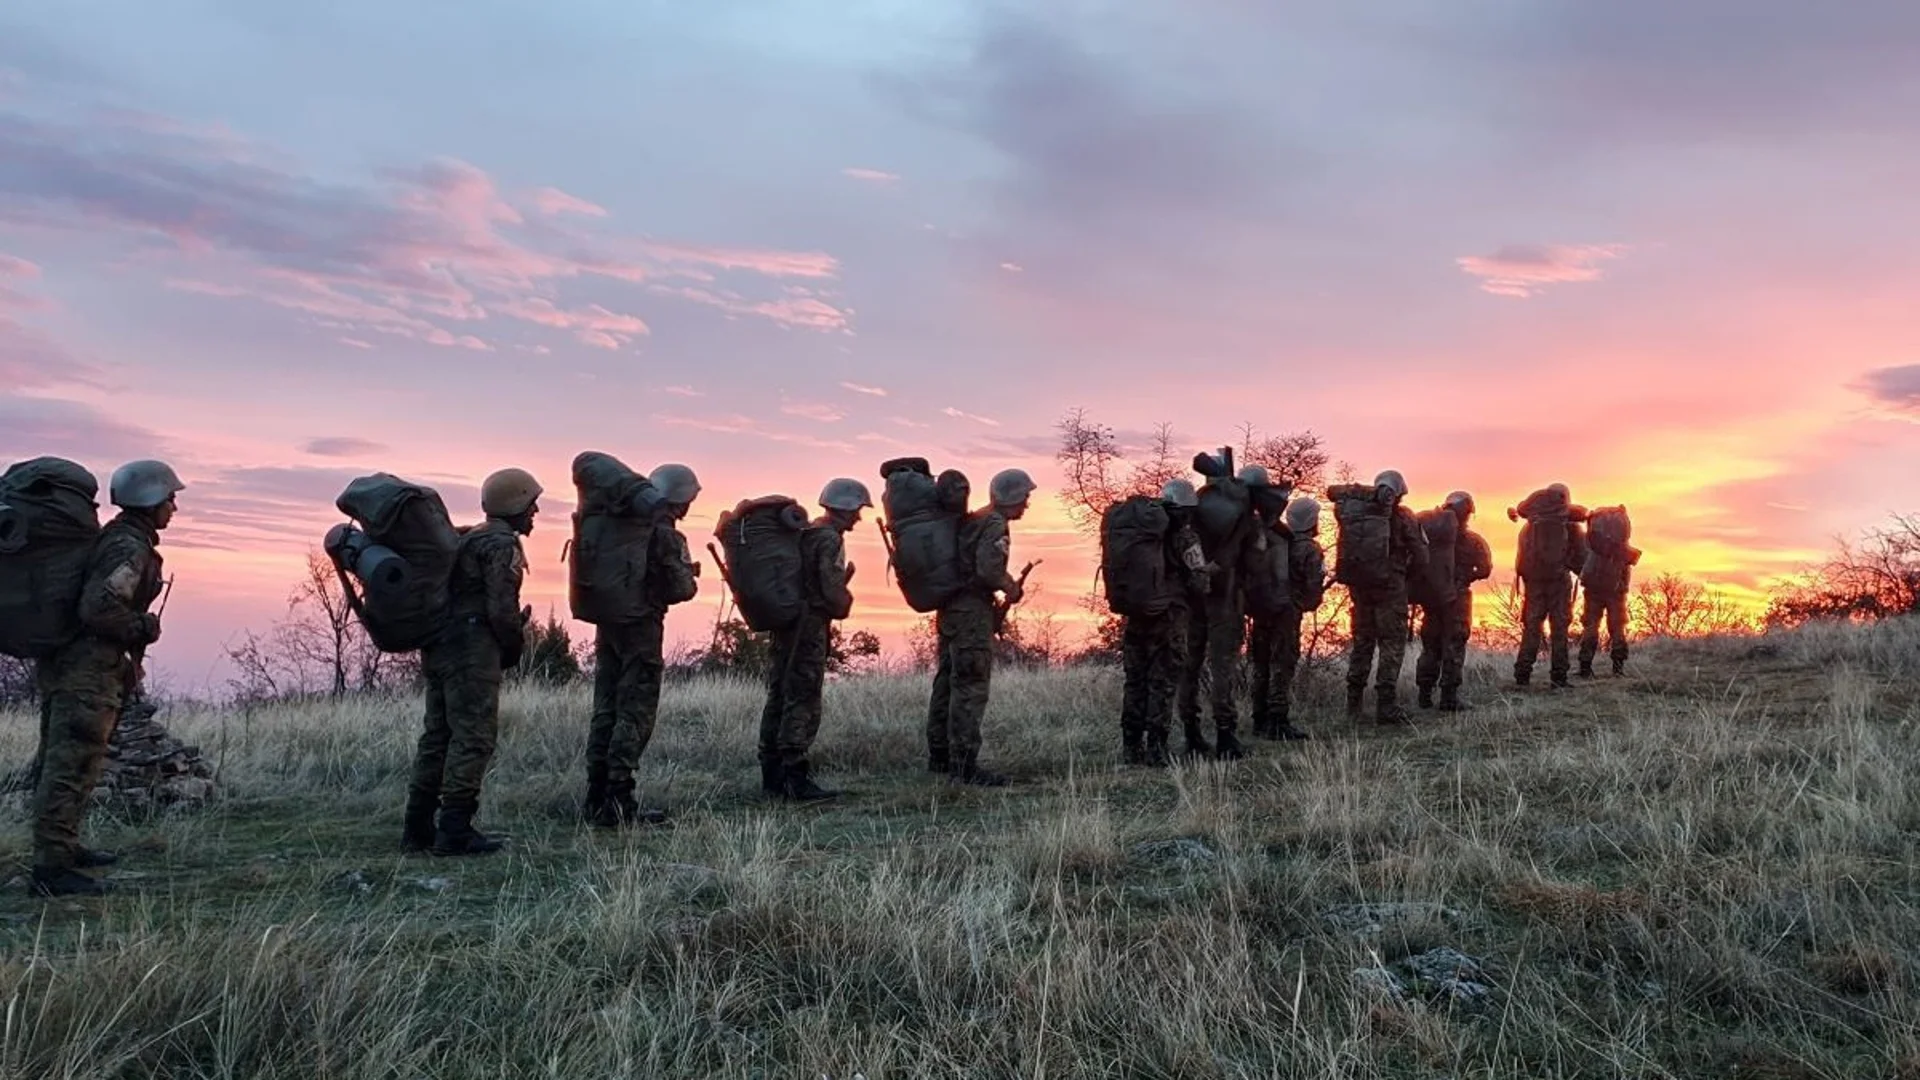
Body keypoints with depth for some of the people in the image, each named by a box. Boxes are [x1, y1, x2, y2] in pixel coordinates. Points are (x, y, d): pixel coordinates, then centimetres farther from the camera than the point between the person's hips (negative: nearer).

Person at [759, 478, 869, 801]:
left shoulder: (803, 534, 16)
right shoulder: (830, 539, -12)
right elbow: (833, 591, -18)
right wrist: (843, 607, 2)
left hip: (785, 622, 9)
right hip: (811, 625, -9)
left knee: (779, 696, 11)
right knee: (803, 702, -8)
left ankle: (772, 774, 17)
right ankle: (796, 779, -7)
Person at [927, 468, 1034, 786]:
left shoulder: (971, 521, 15)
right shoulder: (996, 525, -13)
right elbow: (989, 569, -24)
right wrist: (1010, 587, -7)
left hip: (949, 608, 10)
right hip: (973, 612, -10)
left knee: (947, 681, 16)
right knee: (971, 687, -7)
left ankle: (939, 752, 26)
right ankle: (964, 764, -7)